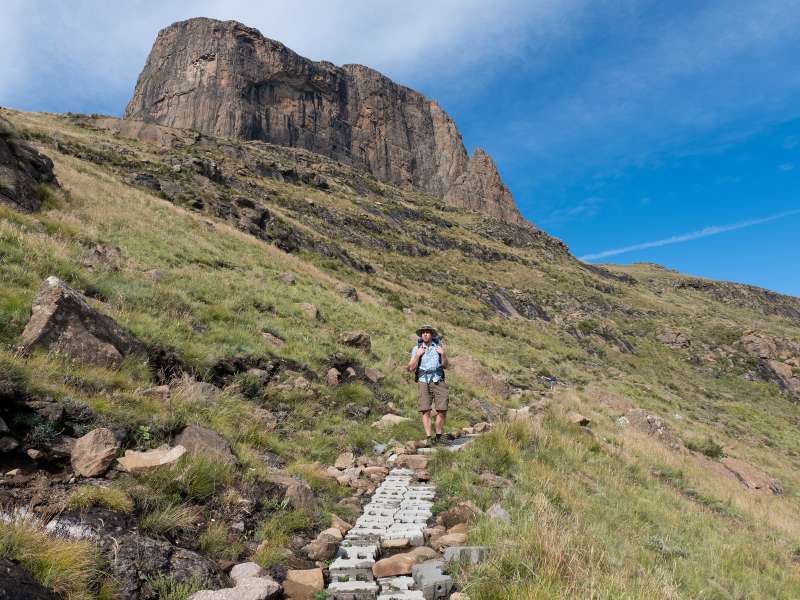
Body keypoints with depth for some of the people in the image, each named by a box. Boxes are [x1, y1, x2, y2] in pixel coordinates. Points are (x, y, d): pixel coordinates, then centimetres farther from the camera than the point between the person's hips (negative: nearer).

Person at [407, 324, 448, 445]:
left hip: (438, 381, 1)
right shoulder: (416, 349, 8)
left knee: (442, 410, -5)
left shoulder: (438, 347, 12)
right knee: (425, 410, -7)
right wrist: (417, 355, -10)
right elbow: (411, 368, 1)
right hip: (423, 382, -1)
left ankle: (438, 437, 10)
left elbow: (445, 366, 11)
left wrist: (443, 354, -5)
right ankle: (429, 438, -5)